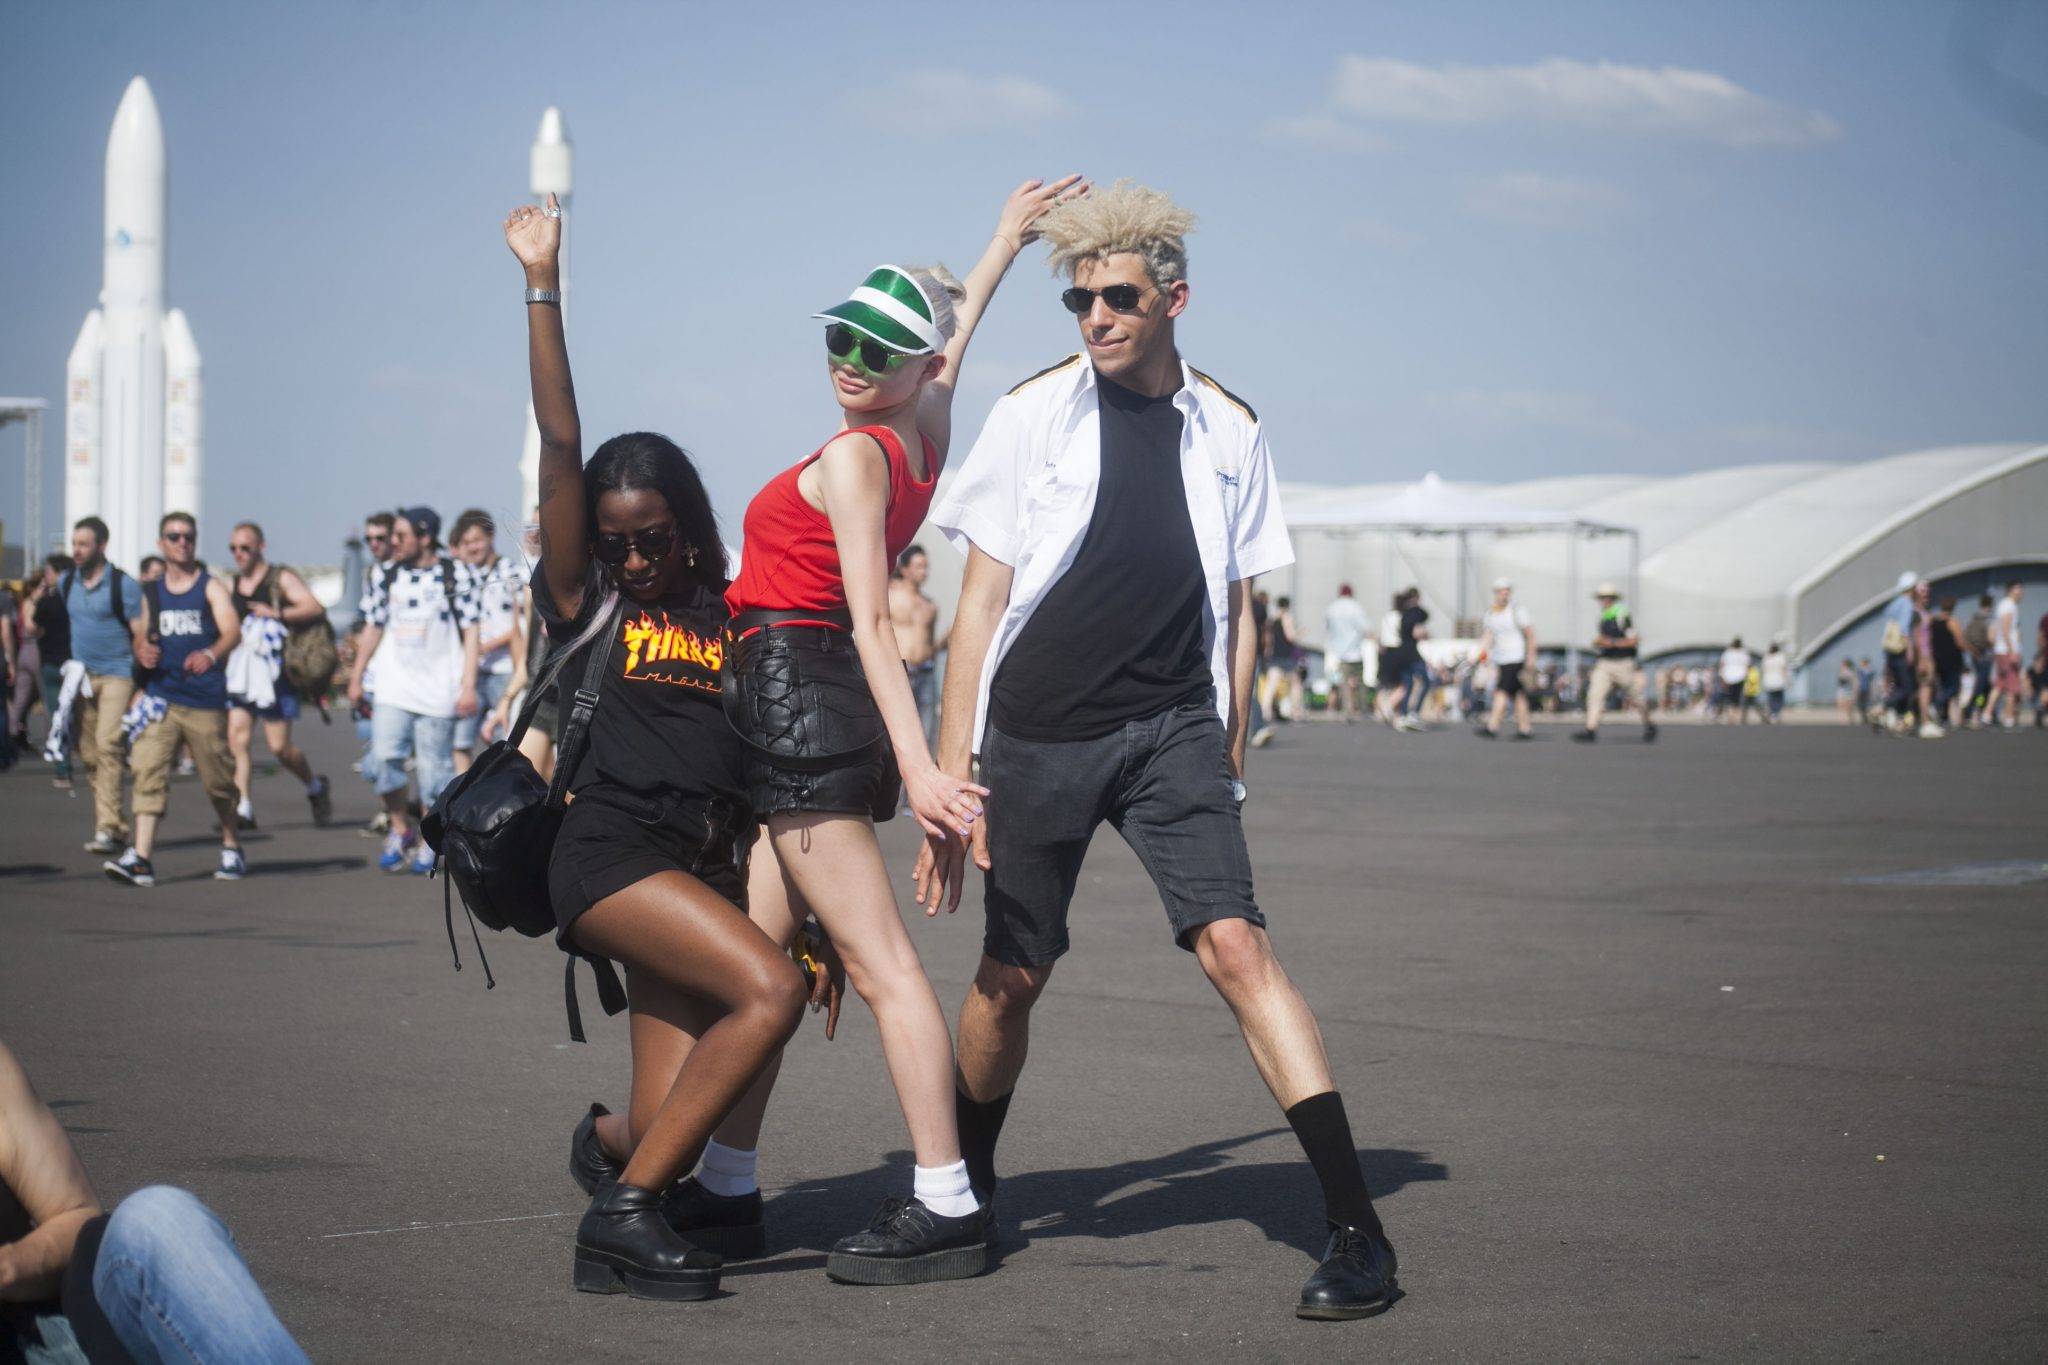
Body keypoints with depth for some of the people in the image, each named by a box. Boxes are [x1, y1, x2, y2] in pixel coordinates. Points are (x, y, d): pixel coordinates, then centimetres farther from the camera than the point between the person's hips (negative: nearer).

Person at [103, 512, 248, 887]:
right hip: (161, 697, 3)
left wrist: (210, 654, -37)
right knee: (149, 772, -12)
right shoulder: (151, 593, 13)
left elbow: (233, 631, -15)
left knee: (218, 781, 6)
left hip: (206, 701, -3)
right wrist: (142, 652, -6)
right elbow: (140, 639, 20)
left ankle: (232, 847, 28)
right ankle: (141, 859, -20)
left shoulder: (212, 588, 0)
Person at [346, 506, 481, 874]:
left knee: (433, 765, 0)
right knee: (386, 755, -12)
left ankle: (429, 843, 14)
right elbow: (373, 629, 17)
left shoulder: (456, 575, -3)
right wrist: (356, 677, 16)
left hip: (438, 689, -3)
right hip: (393, 688, 3)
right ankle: (400, 830, 7)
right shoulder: (385, 577, 8)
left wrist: (468, 685, -8)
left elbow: (470, 633, -2)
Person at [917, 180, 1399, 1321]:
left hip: (1174, 731, 0)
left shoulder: (1229, 431, 6)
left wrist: (1230, 756, 12)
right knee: (1012, 976, 8)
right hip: (1039, 732, 0)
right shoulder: (1035, 414, 0)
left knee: (1235, 945, -15)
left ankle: (1356, 1229, -16)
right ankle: (968, 1190, 35)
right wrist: (952, 772, -5)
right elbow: (982, 598, -1)